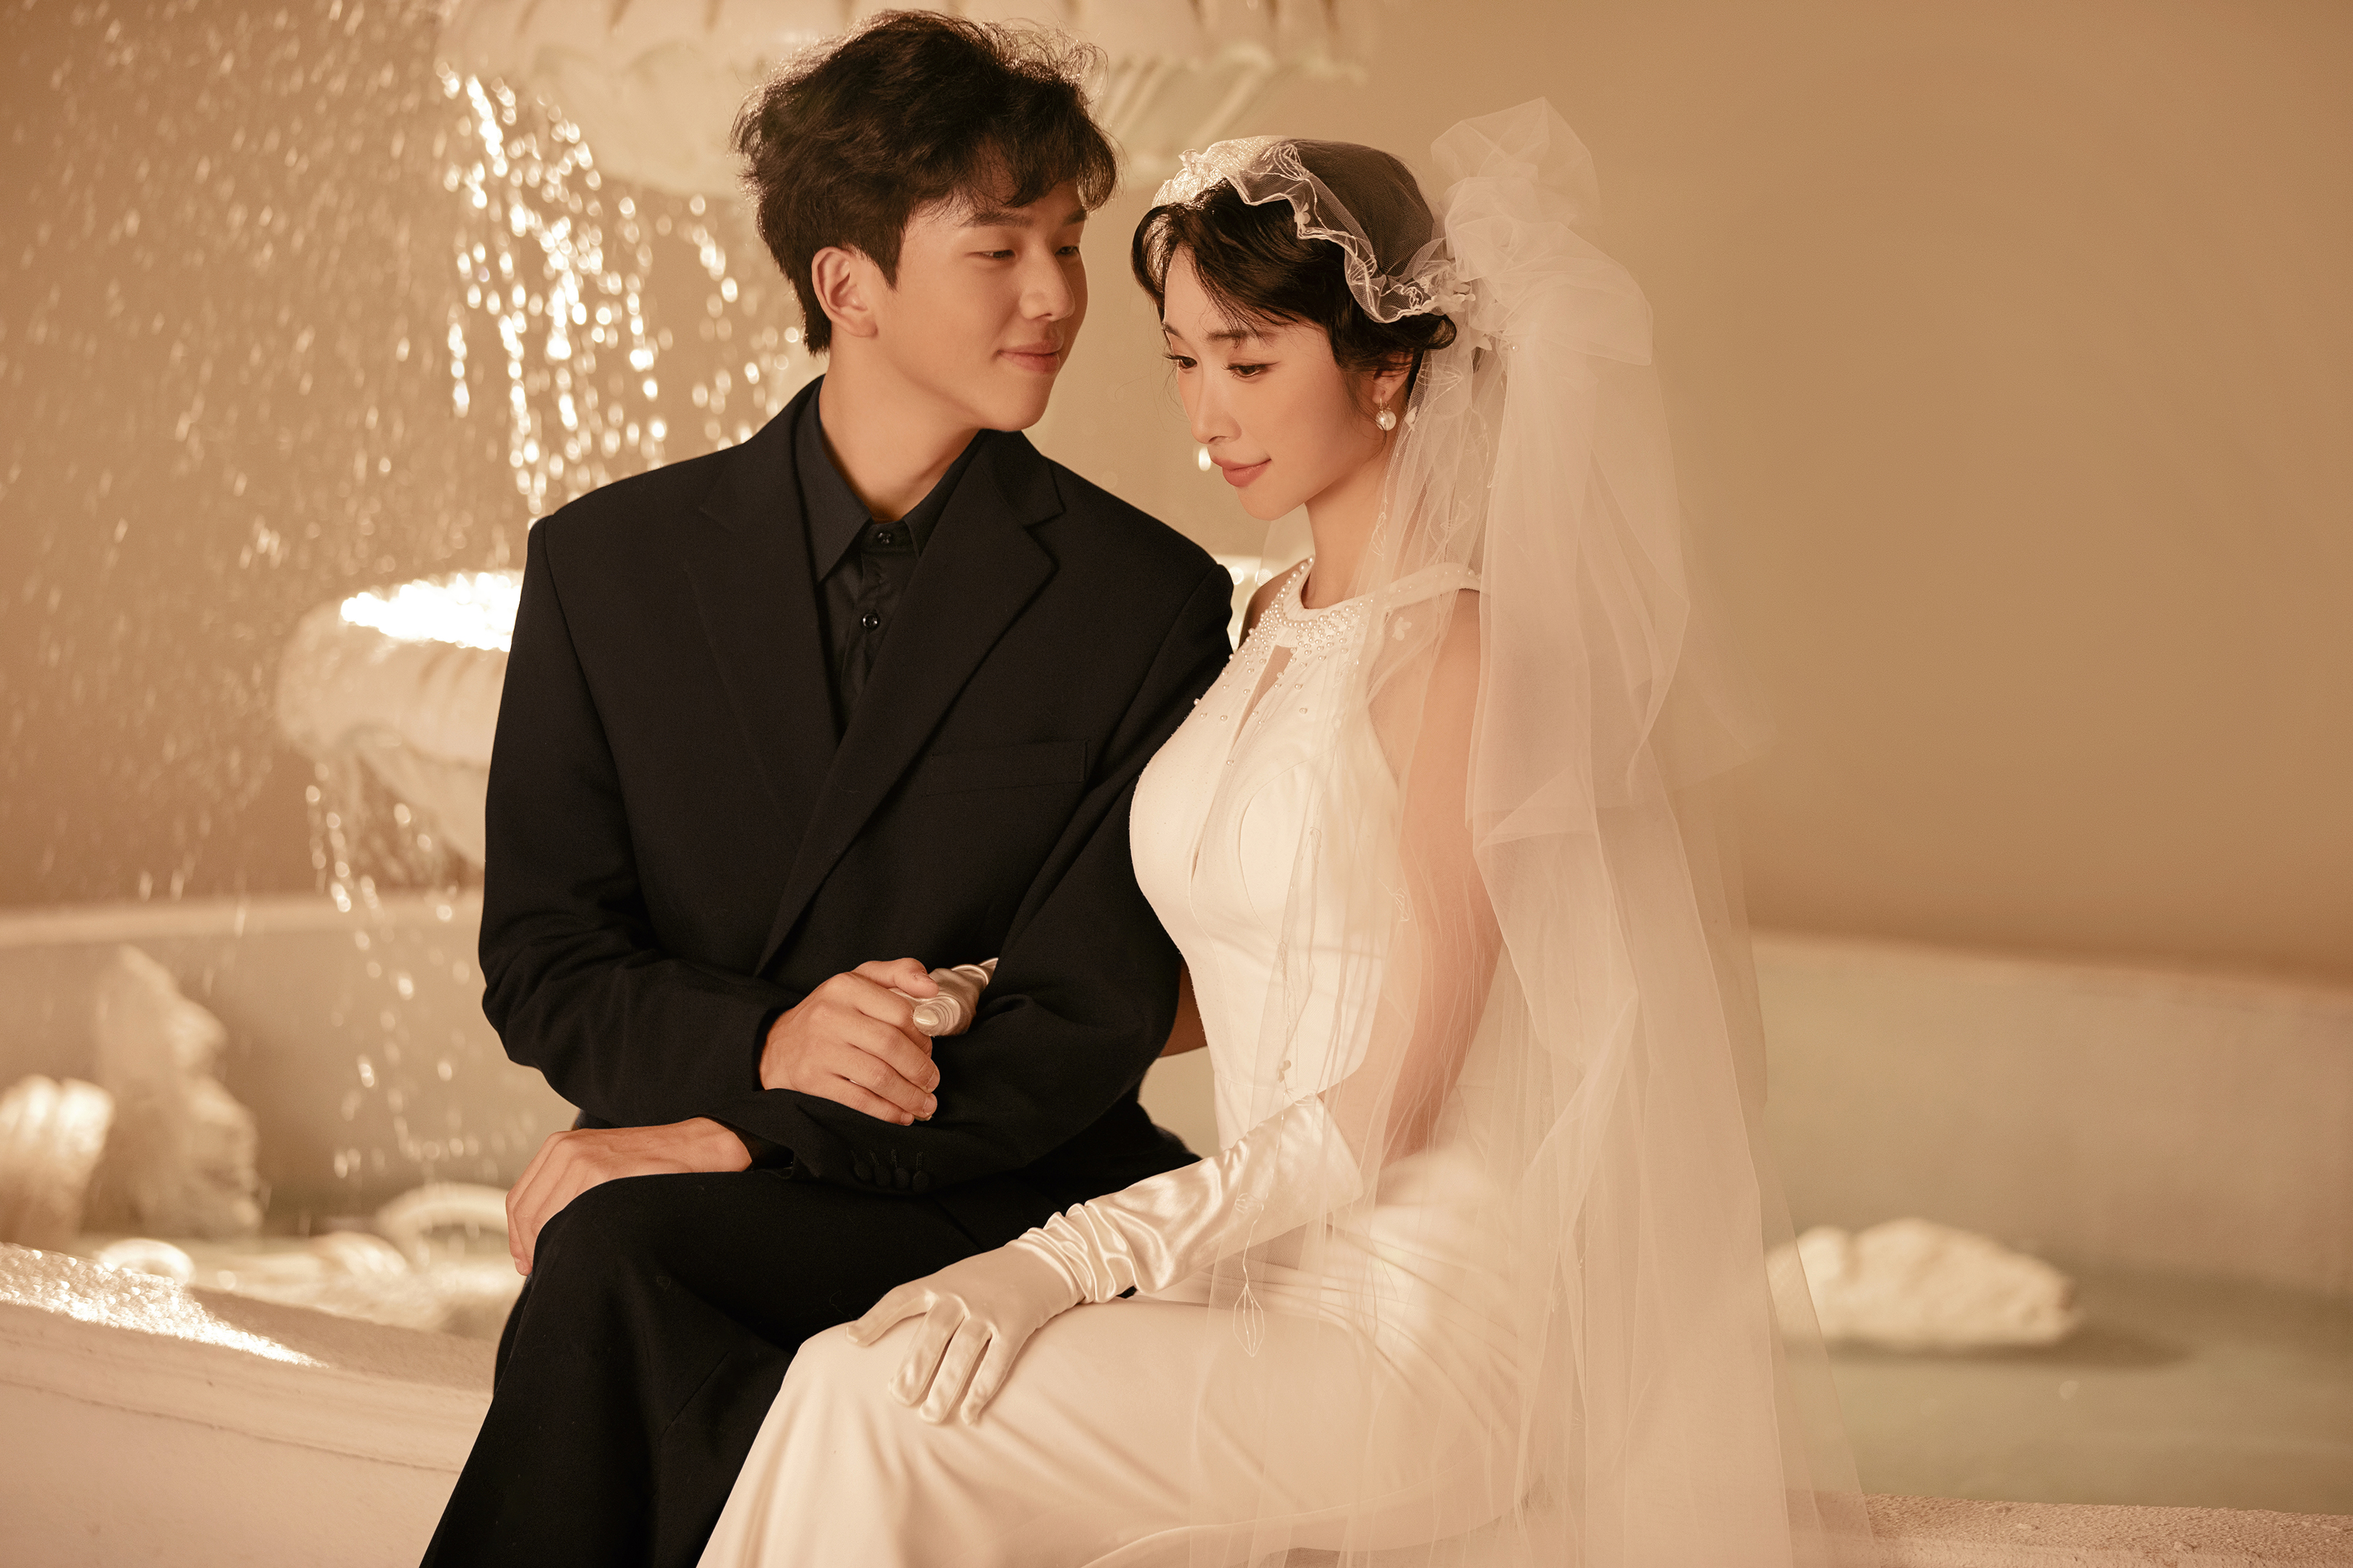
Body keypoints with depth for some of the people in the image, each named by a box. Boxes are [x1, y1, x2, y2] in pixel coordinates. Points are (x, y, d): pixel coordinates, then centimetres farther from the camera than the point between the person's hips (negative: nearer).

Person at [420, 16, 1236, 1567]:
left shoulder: (1154, 600, -2)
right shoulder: (607, 563, 6)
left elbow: (1081, 1031, -6)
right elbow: (543, 968, 5)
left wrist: (735, 1141, -14)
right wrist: (760, 1047, -16)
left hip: (1005, 1215, -2)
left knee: (617, 1256, -30)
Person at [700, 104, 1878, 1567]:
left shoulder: (1464, 650, -15)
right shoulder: (1276, 626, 12)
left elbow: (1386, 1107, -16)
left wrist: (1069, 1259, -20)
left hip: (1433, 1320, -7)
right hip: (1283, 1273, 7)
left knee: (880, 1408, -22)